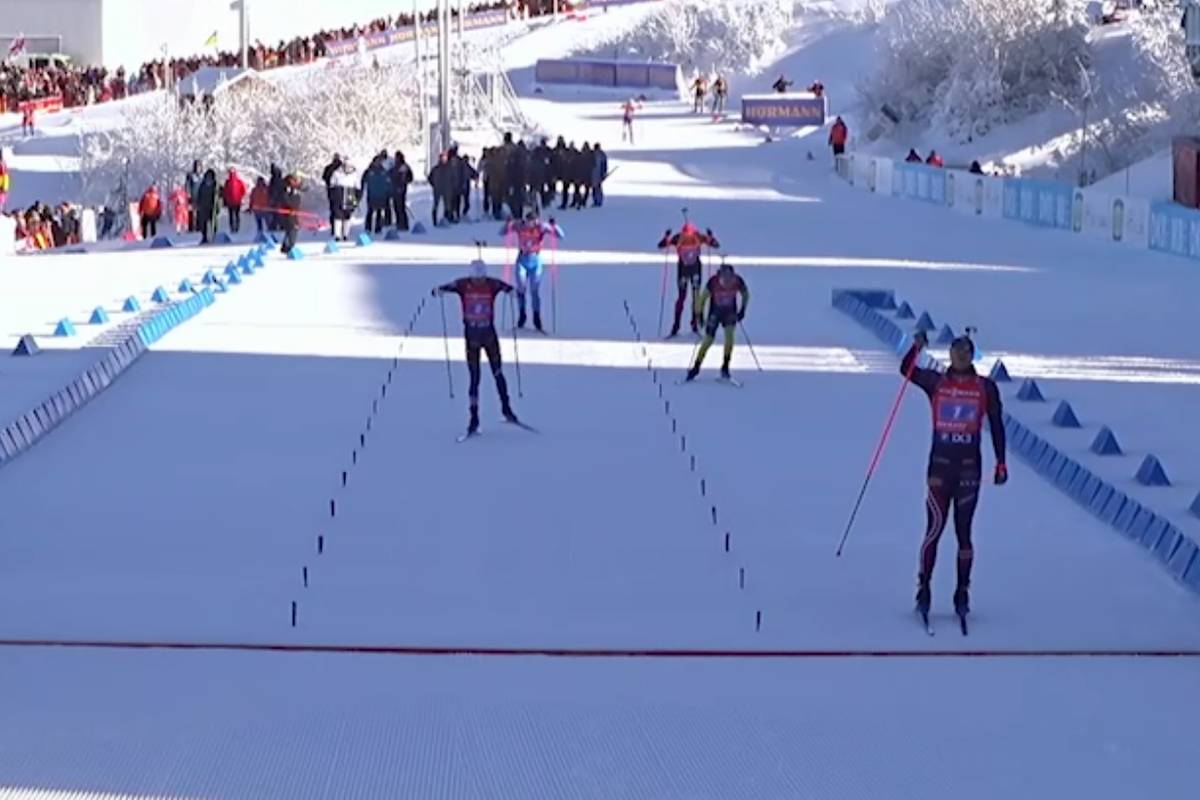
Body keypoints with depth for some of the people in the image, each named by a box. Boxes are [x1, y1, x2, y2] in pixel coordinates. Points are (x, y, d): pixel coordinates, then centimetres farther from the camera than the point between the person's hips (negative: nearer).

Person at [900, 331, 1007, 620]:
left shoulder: (986, 387, 4)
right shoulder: (936, 382, 5)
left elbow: (996, 426, 7)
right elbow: (907, 370, -5)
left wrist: (1001, 462, 2)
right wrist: (916, 348, -23)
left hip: (969, 466, 0)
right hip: (940, 463, 0)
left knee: (964, 532, 4)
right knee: (934, 528, -5)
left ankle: (963, 593, 8)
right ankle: (923, 589, 1)